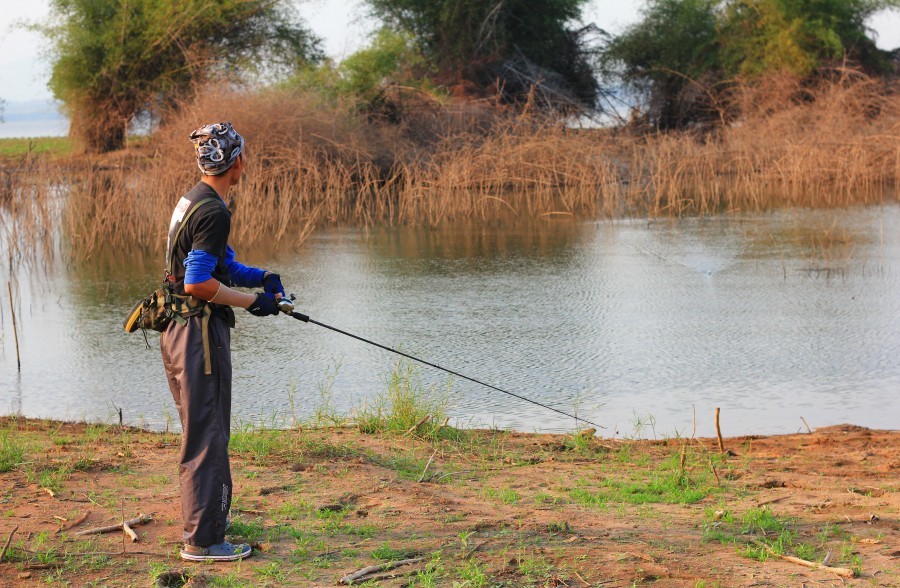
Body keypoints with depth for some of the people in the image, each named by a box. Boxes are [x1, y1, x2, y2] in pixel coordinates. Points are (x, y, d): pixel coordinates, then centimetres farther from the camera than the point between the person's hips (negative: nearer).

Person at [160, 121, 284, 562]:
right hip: (199, 331, -10)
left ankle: (206, 514, 34)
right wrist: (251, 301, -15)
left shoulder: (192, 200, 12)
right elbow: (197, 283, -24)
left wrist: (259, 277, 4)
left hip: (179, 330, 10)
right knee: (205, 435, -4)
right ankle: (203, 539, 0)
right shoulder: (213, 212, -19)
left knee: (206, 430, 21)